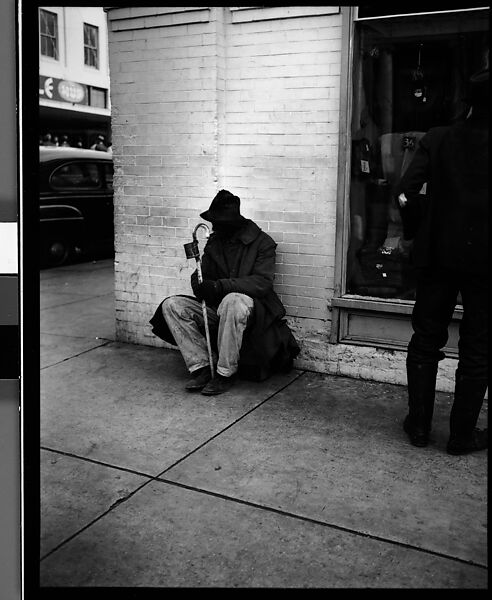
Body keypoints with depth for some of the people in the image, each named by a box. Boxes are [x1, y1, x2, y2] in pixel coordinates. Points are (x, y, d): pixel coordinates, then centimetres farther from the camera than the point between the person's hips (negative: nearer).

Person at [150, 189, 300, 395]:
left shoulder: (262, 243, -7)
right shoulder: (214, 242, 12)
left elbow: (262, 282, -19)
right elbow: (201, 276, 11)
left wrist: (220, 286, -28)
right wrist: (199, 283, -16)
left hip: (252, 308, -6)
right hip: (216, 308, 6)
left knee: (233, 301, -41)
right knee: (171, 305, -13)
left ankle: (225, 373, -27)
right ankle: (201, 367, -15)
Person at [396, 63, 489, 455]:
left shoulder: (438, 139, -1)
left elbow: (406, 193, -10)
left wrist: (416, 231, 5)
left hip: (438, 255, 2)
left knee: (426, 342, 13)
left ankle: (419, 425, 20)